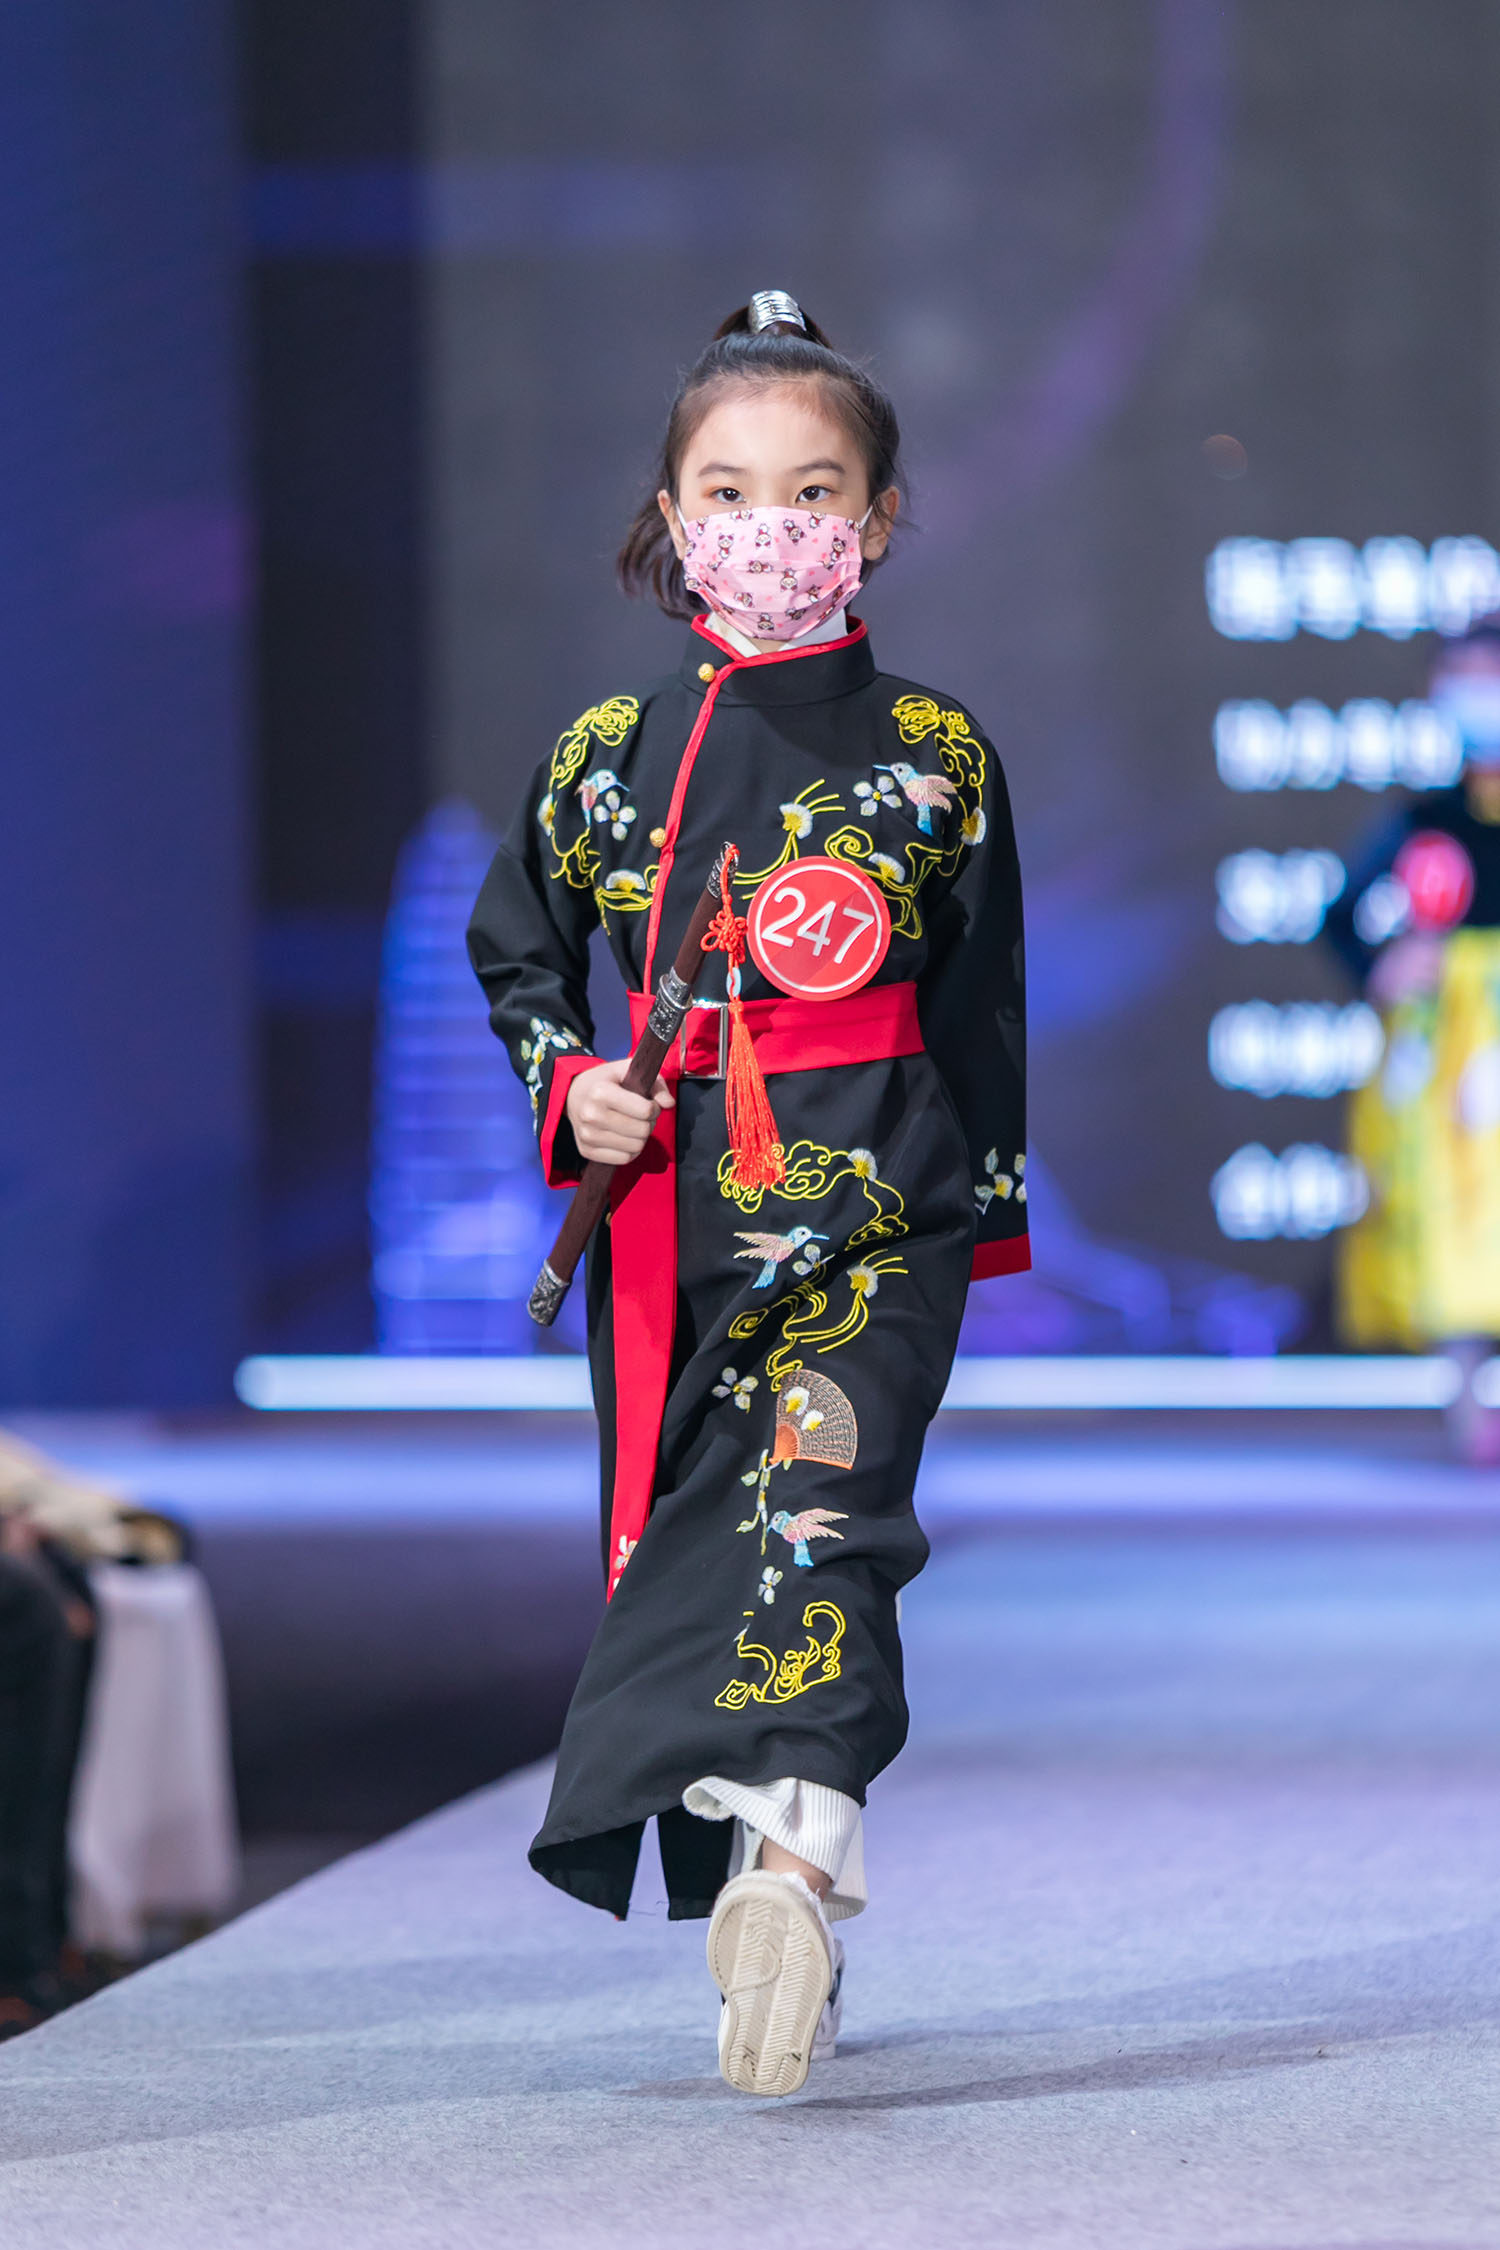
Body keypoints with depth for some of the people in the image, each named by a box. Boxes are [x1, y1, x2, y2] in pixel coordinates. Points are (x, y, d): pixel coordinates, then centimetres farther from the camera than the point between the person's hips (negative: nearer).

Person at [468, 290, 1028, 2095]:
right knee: (674, 1538, 4)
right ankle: (776, 1943, 13)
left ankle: (795, 1862, -37)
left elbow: (985, 1000, 10)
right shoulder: (608, 756, 8)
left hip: (872, 1202, -3)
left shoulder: (933, 756, 4)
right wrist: (567, 1083, 3)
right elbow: (513, 947, 21)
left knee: (818, 1497, -22)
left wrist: (991, 1208, 8)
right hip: (666, 1211, 3)